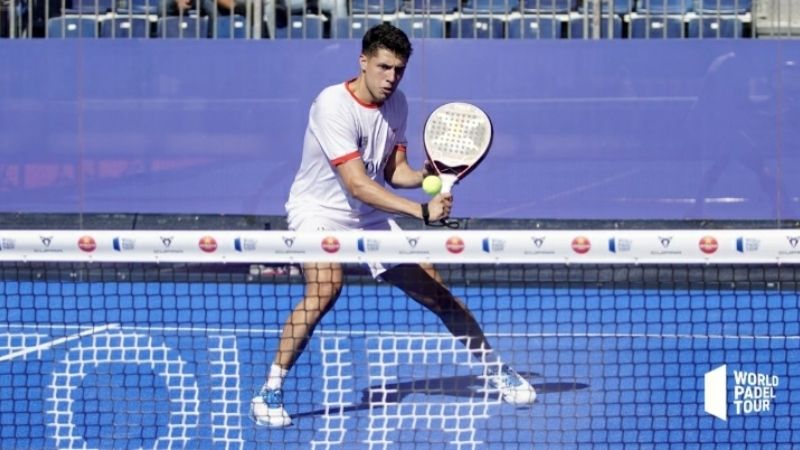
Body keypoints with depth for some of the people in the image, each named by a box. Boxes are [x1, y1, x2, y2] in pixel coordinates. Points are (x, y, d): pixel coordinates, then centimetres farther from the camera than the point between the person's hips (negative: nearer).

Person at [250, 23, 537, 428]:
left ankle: (497, 371, 25)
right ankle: (269, 392, -26)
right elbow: (358, 185, -31)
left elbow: (393, 171, 5)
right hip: (319, 211, -7)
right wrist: (421, 211, -38)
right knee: (326, 287, -34)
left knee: (435, 290, 6)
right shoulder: (333, 106, -26)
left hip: (371, 214, 7)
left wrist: (426, 176, -17)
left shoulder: (396, 104, -2)